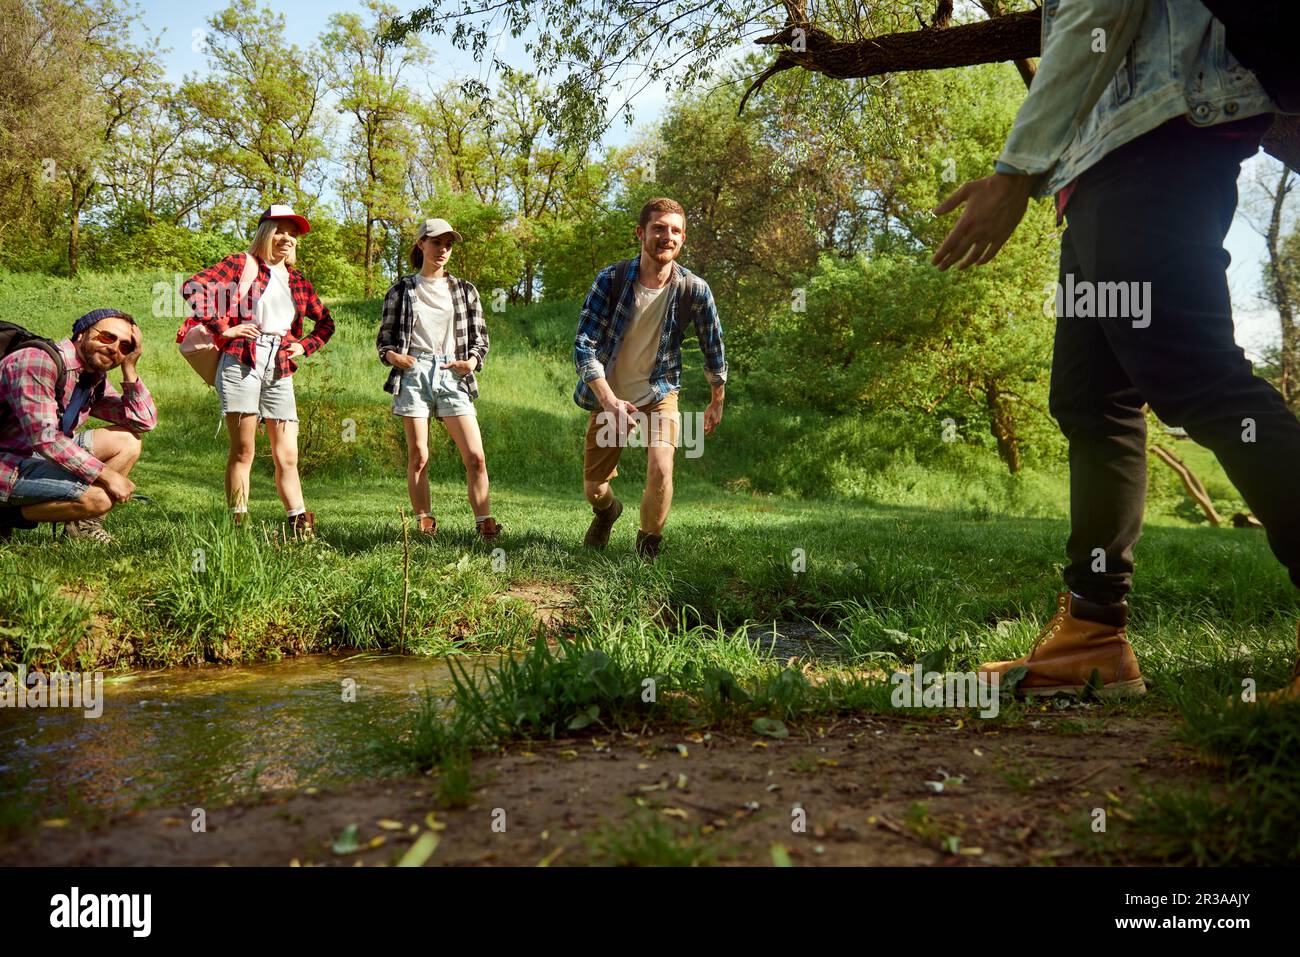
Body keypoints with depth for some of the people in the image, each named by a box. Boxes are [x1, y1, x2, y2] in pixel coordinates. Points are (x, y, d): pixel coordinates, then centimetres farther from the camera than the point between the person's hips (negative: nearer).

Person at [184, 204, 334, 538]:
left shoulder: (299, 282, 19)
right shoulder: (242, 264, 5)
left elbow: (326, 323, 30)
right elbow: (193, 287, -8)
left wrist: (305, 346, 12)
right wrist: (222, 328, -11)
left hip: (280, 372, 4)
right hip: (241, 363, -4)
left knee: (287, 457, 3)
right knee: (242, 451, -2)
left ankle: (301, 526, 5)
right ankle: (238, 525, 2)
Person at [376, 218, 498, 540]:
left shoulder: (464, 290, 14)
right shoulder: (401, 291, 10)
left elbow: (479, 336, 15)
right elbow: (384, 338, 12)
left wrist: (472, 361, -5)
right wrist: (392, 355, -10)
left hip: (452, 376, 1)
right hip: (414, 373, -1)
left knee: (475, 456, -9)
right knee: (418, 455, -3)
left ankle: (485, 524, -5)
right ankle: (425, 525, 5)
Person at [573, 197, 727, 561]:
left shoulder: (694, 289, -13)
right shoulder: (611, 279, -16)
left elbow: (712, 345, 2)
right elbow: (584, 344, -18)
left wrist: (718, 401, 11)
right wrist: (608, 399, -31)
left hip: (660, 394, -1)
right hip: (609, 397, 1)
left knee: (661, 469, -24)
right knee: (592, 487, 11)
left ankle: (647, 551, 3)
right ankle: (607, 511, 51)